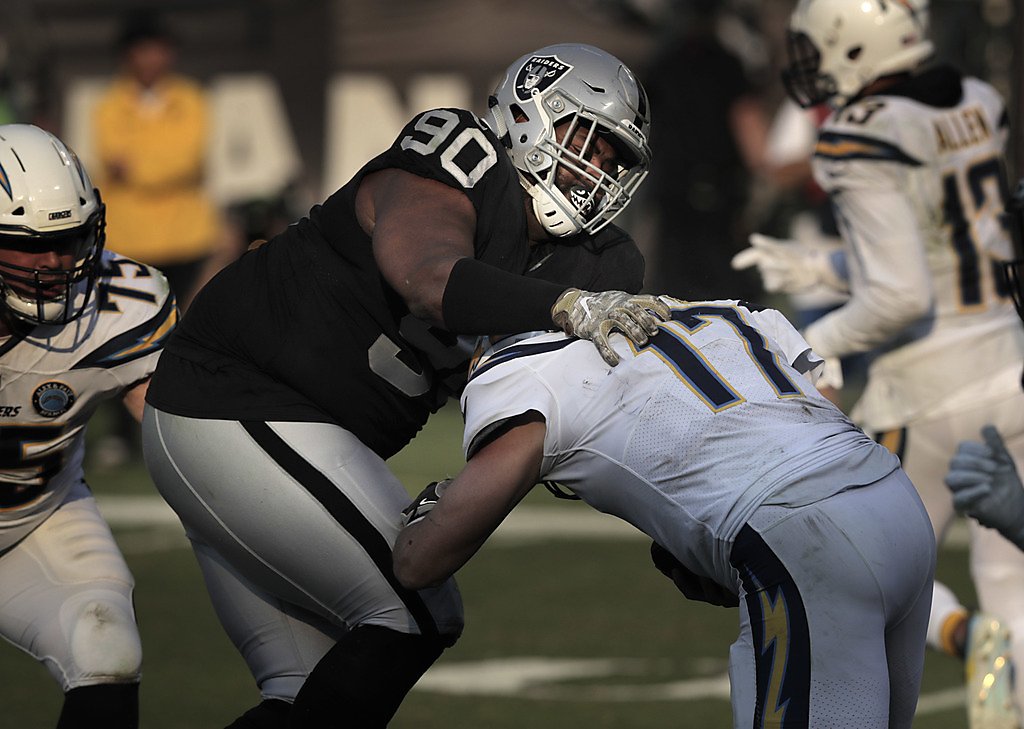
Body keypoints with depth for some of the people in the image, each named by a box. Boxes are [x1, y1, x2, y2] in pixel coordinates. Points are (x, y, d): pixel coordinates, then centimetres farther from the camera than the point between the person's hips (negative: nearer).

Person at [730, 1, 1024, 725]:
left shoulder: (865, 140, -17)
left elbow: (901, 297, -23)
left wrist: (813, 345, -8)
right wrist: (819, 268, 20)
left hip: (928, 395, -7)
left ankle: (966, 639, -15)